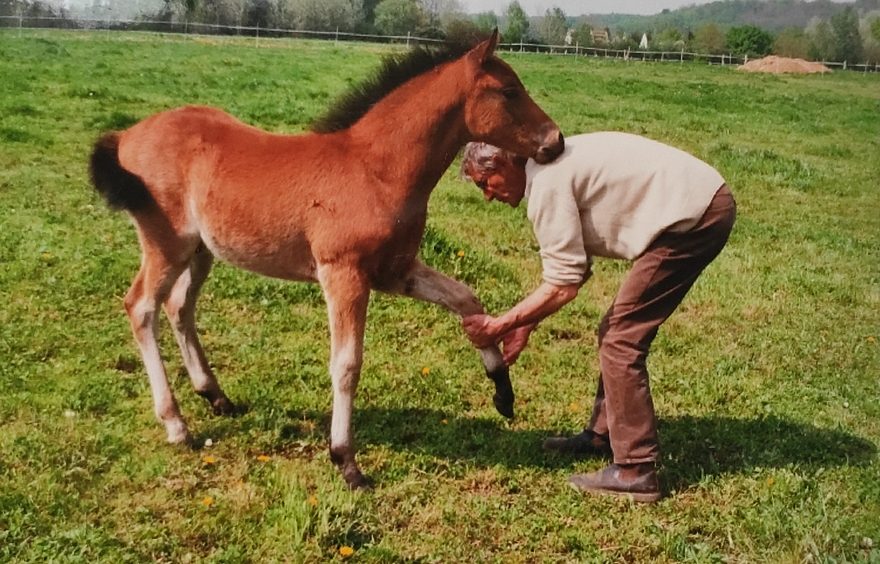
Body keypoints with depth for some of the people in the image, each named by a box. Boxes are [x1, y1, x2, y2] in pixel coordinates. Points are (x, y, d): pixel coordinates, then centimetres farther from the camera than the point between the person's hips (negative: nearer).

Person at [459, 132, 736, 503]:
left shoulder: (546, 183, -15)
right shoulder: (556, 166, 16)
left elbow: (562, 287, -15)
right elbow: (576, 267, 19)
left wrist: (498, 326, -5)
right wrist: (525, 325, 17)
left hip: (693, 214, -10)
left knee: (621, 340, -6)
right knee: (617, 330, 17)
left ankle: (635, 472, -1)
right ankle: (603, 435, 30)